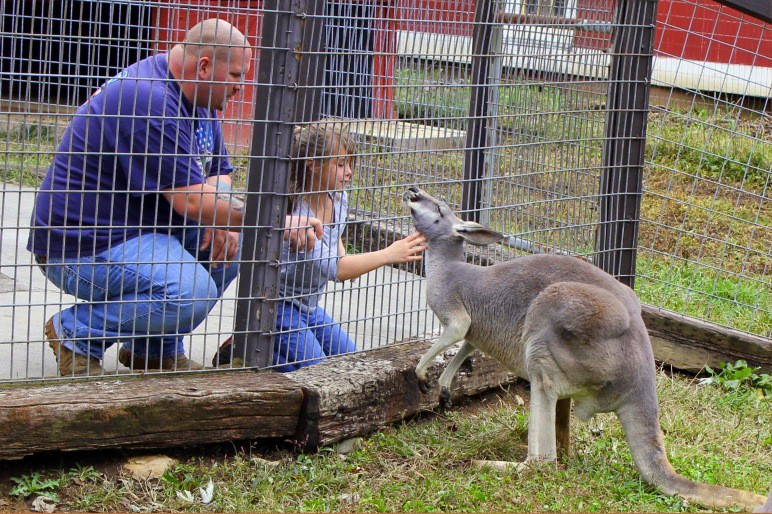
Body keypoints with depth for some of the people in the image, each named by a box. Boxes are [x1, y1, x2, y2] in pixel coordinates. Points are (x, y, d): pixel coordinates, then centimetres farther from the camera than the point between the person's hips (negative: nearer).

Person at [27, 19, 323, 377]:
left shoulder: (198, 100, 8)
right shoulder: (149, 100, -25)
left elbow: (217, 174, 12)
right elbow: (191, 200, -27)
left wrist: (223, 221, -11)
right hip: (83, 246, -11)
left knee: (234, 243, 3)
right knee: (191, 293, -30)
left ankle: (156, 349, 11)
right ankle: (77, 332, -8)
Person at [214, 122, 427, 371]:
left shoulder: (339, 199, -3)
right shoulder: (296, 212, -29)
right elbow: (332, 268, -39)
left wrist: (344, 258, 1)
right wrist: (389, 254, -42)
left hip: (309, 306, 9)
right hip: (279, 305, -9)